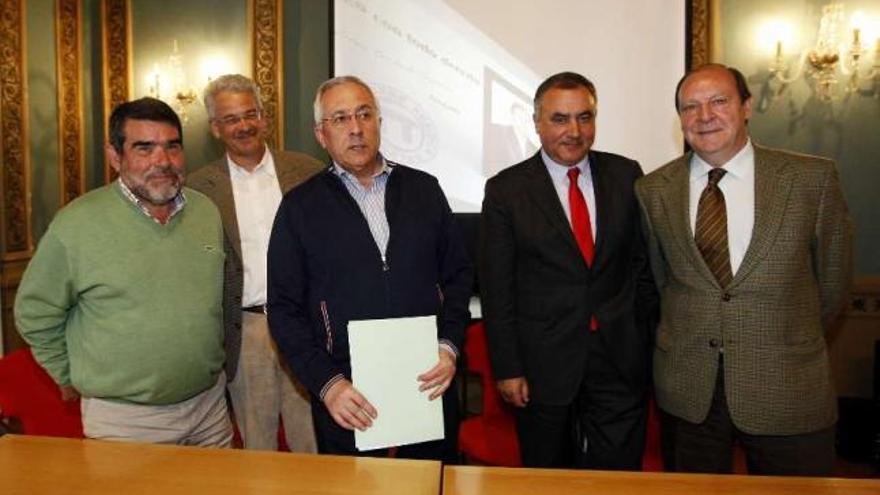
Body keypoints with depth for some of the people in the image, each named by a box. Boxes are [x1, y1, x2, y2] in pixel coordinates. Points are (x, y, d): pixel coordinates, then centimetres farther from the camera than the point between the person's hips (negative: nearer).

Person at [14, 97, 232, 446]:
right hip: (124, 419, -4)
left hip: (210, 404, 5)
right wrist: (74, 378, 3)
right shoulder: (76, 224, -14)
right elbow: (35, 315, -3)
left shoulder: (207, 211, 1)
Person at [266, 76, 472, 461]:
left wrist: (449, 347, -6)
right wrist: (327, 384, -11)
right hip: (348, 396, -2)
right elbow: (284, 308, -3)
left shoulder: (424, 188, 4)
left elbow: (458, 274, 7)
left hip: (429, 383, 2)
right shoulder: (300, 207, -2)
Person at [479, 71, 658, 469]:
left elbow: (644, 261, 8)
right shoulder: (506, 190, -5)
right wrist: (507, 369, -7)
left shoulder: (626, 176, 3)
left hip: (621, 360, 2)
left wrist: (649, 341, 6)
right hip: (543, 365, -1)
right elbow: (496, 288, -5)